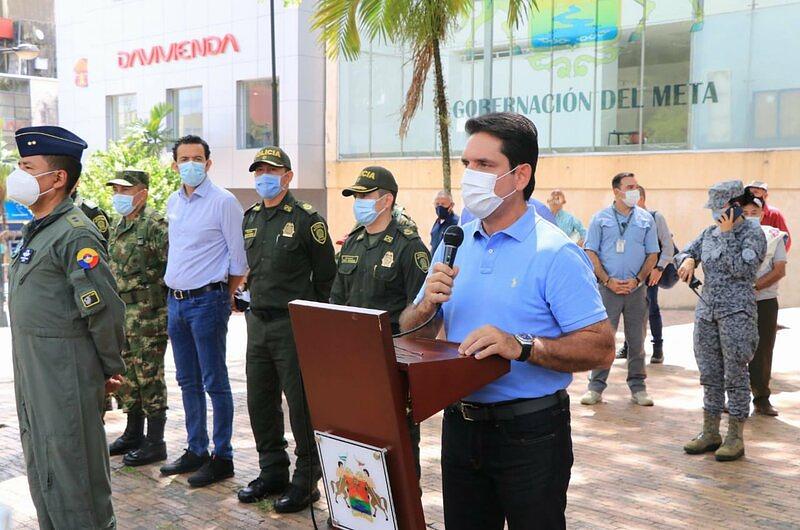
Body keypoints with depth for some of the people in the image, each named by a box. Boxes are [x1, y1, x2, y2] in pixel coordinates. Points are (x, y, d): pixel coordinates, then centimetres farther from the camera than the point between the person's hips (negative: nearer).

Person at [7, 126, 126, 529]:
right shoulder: (36, 230, 13)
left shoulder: (75, 233, -18)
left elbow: (106, 310, -20)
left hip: (66, 371, -9)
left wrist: (111, 370, -11)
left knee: (71, 469, -1)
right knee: (41, 464, 19)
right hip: (32, 369, 10)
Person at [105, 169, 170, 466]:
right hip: (121, 313, 9)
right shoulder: (117, 227, 15)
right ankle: (133, 433, 29)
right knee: (127, 376, 16)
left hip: (148, 314, -9)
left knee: (149, 377, -3)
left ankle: (155, 442, 6)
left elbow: (170, 269, -15)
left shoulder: (156, 225, -12)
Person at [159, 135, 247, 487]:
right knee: (188, 381, 14)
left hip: (207, 300, -7)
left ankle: (222, 457, 7)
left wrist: (226, 296, -3)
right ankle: (196, 450, 26)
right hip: (176, 300, 8)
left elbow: (239, 258, -8)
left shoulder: (223, 202, -10)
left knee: (214, 382, -2)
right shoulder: (173, 203, 12)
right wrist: (174, 291, 16)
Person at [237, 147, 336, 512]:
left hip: (293, 324, -7)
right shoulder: (250, 219, 13)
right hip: (258, 323, 7)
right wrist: (255, 300, 16)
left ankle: (306, 481, 10)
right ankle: (272, 472, 28)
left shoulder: (306, 219, -8)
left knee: (302, 404, -2)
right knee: (260, 401, 13)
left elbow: (326, 277, -6)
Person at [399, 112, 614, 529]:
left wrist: (522, 346, -29)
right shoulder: (454, 244, 5)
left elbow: (602, 348, -17)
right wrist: (427, 305, -13)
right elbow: (412, 334, 9)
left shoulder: (555, 253, -13)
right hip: (460, 427, 6)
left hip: (530, 432, -5)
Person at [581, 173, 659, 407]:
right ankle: (596, 387, 6)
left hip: (636, 288, 2)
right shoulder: (601, 218, 3)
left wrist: (637, 280, -5)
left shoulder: (646, 219, 9)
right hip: (608, 288, -2)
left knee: (636, 339, 6)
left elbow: (652, 254, 9)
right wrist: (608, 281, -9)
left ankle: (638, 387, 15)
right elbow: (591, 253, 0)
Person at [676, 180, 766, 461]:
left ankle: (735, 437, 8)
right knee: (709, 374, 11)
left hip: (736, 312, -6)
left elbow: (741, 268, -18)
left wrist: (727, 234, -14)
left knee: (735, 375, -1)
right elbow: (683, 253, 20)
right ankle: (710, 433, 20)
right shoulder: (710, 233, 12)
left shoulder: (753, 234, -5)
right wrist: (687, 260, -3)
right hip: (706, 311, 6)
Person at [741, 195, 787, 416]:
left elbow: (780, 270, -4)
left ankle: (762, 399, 15)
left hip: (764, 301, 1)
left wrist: (755, 286, -14)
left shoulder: (774, 236, 3)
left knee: (763, 351, 5)